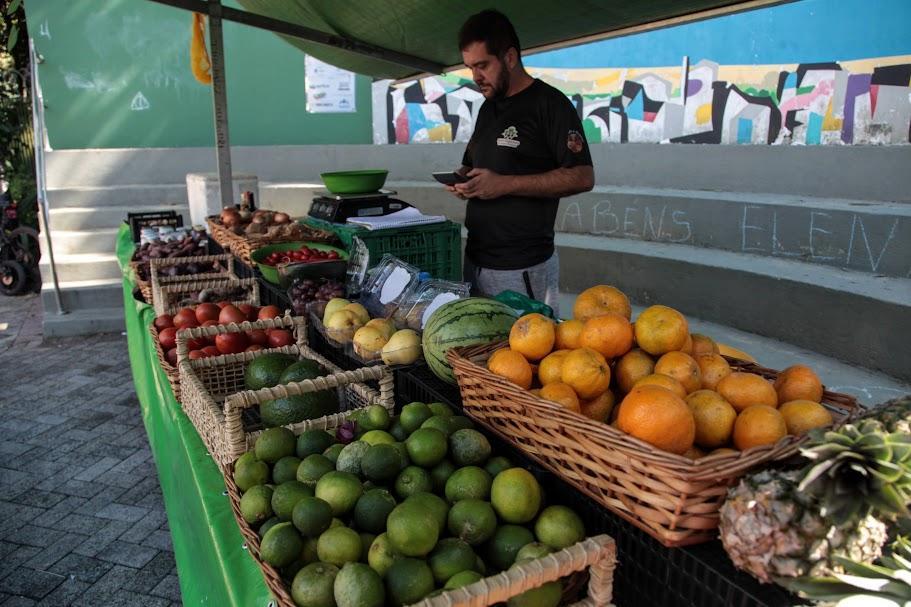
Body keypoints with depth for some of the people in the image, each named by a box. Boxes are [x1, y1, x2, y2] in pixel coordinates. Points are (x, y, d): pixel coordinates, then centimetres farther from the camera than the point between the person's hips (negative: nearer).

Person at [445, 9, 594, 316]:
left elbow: (582, 177, -16)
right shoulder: (488, 108, 16)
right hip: (475, 260, 8)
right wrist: (463, 180, 3)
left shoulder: (549, 103, -8)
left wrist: (505, 184, -20)